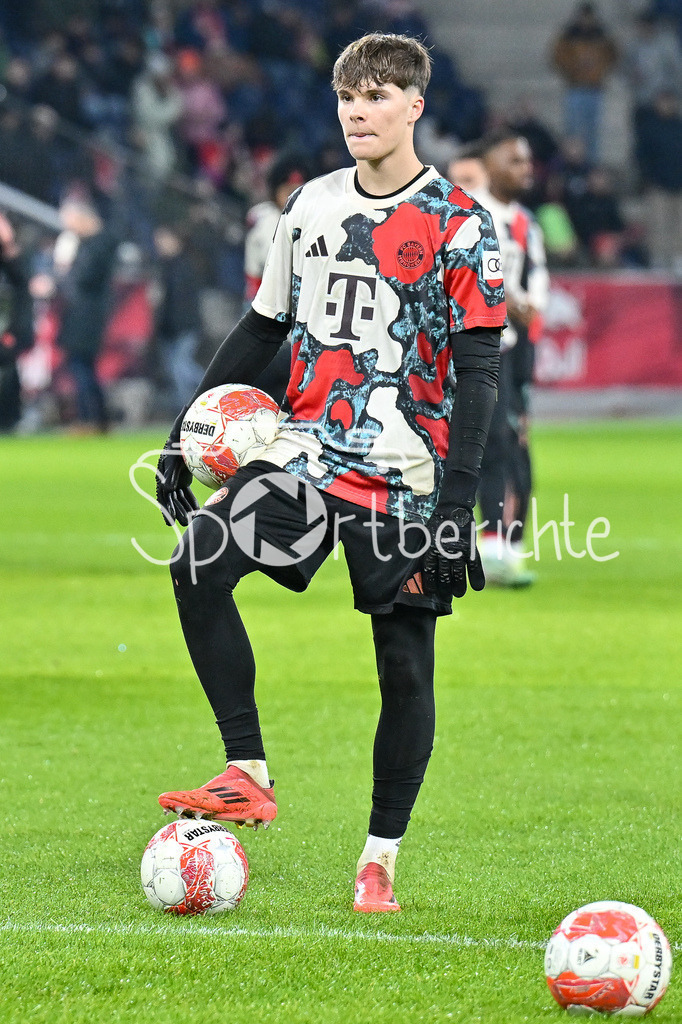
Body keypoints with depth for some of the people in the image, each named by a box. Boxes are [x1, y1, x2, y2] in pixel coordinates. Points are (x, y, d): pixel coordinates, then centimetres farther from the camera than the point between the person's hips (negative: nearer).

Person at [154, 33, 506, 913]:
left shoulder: (457, 224, -4)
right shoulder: (310, 206, 11)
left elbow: (475, 371, -7)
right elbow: (261, 328, 20)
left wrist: (457, 507, -15)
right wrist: (185, 437, 15)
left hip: (405, 475, -4)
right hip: (306, 453, 4)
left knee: (405, 667, -1)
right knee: (199, 563, -21)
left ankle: (379, 861, 12)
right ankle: (248, 778, -16)